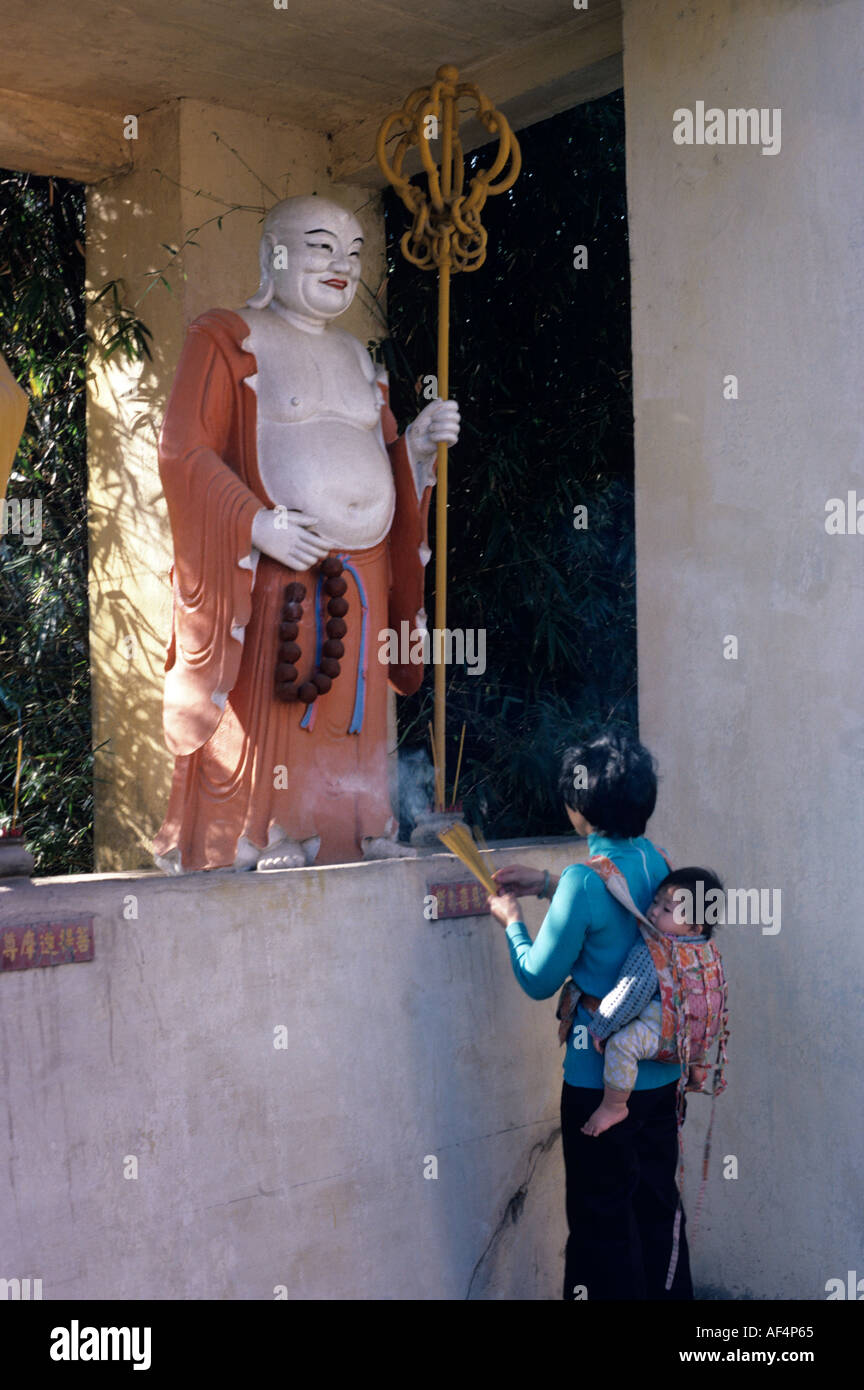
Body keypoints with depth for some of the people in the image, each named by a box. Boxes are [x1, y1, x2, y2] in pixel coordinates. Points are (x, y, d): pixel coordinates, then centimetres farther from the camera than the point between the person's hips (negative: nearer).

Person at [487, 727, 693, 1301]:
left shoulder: (584, 882, -22)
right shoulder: (655, 861, 0)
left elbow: (539, 979, -12)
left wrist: (512, 919, 3)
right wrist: (549, 884, 19)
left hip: (602, 1075, -7)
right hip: (662, 1067, 7)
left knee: (603, 1215, 7)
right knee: (659, 1200, 21)